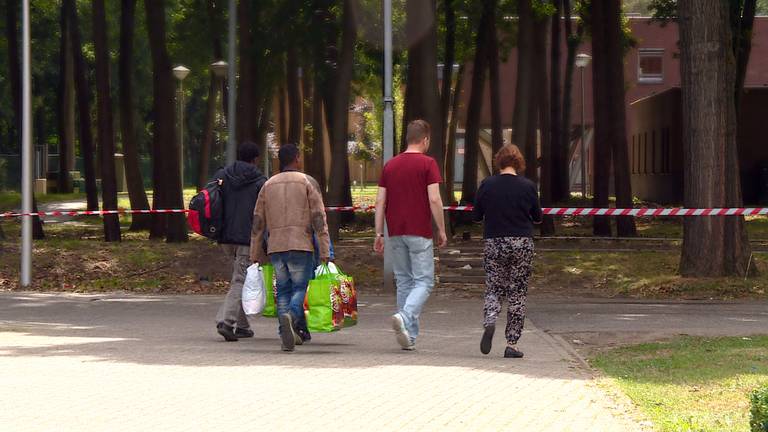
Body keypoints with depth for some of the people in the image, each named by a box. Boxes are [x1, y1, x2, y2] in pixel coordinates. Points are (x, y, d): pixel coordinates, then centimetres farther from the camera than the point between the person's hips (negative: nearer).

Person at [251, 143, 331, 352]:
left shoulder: (268, 185, 13)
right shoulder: (308, 182, 1)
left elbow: (258, 222, 13)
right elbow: (319, 218, -6)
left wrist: (256, 253, 17)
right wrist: (325, 251, -6)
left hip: (275, 247, 3)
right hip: (301, 245, -3)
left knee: (283, 290, 8)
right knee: (300, 287, 0)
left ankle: (288, 335, -1)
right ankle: (291, 316, -30)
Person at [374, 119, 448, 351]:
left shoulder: (390, 165, 10)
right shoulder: (427, 163, -6)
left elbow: (380, 201, 7)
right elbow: (434, 199, -12)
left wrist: (379, 234, 10)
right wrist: (441, 230, -4)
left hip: (396, 233, 5)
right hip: (420, 232, -5)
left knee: (403, 282, 11)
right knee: (423, 281, -1)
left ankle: (409, 336, 10)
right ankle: (405, 316, -27)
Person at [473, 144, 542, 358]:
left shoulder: (486, 185, -3)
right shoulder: (527, 186, -5)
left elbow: (476, 216, 4)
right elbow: (537, 217, 4)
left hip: (494, 244, 1)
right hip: (522, 244, -1)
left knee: (494, 288, 12)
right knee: (517, 293, 5)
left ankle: (489, 321, -19)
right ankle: (512, 344, 2)